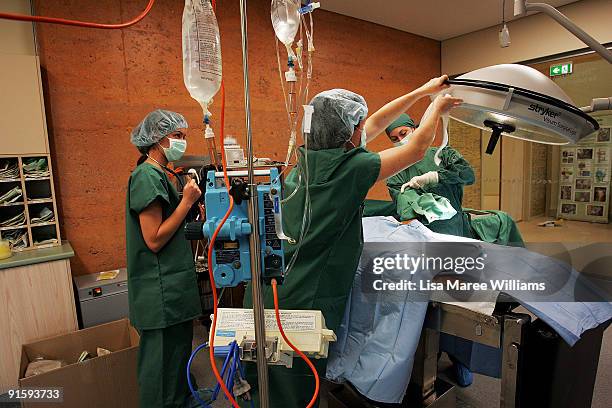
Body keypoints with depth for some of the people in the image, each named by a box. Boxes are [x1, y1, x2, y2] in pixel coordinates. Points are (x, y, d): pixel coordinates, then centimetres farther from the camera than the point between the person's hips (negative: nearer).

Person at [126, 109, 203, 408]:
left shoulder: (158, 174, 13)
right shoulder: (147, 176, -17)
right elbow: (154, 240, -21)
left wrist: (188, 201, 6)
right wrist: (187, 201, -18)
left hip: (172, 290, 10)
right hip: (161, 295, -10)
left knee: (177, 357, 23)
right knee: (162, 366, 5)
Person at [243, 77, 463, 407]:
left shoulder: (309, 157, 5)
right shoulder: (352, 168, -16)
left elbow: (376, 123, 16)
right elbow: (417, 148, 1)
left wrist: (422, 91, 26)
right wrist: (437, 109, 20)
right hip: (301, 305, -7)